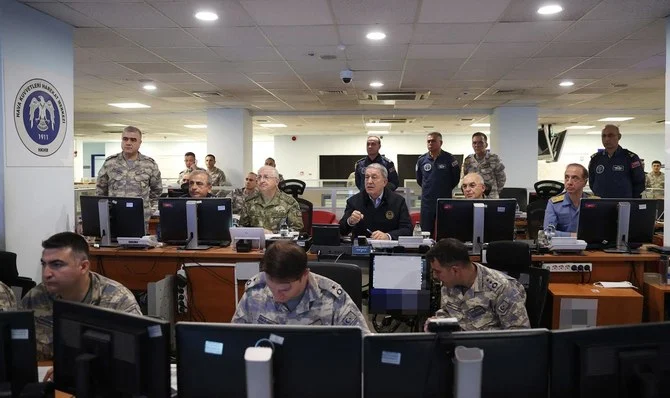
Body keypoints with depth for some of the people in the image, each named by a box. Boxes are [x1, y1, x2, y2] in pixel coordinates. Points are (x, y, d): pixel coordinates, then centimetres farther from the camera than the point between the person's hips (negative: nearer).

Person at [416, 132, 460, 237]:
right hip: (427, 201, 3)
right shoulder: (422, 160, 5)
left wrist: (447, 189, 8)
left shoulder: (449, 159, -4)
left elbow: (456, 177, 3)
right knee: (426, 231, 6)